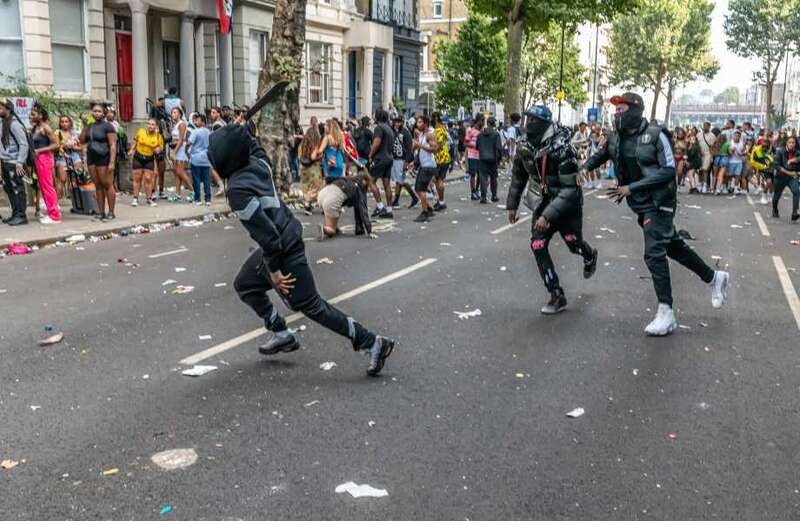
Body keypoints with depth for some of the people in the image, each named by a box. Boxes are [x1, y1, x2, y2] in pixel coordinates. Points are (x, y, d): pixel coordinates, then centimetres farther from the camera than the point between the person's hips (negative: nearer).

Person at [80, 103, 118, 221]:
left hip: (104, 158, -6)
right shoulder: (90, 126, 16)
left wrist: (112, 162, -20)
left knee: (107, 185, -6)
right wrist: (85, 126, 2)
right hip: (91, 158, 7)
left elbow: (113, 145, -11)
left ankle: (111, 213, -3)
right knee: (98, 186, 7)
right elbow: (82, 141, 8)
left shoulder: (107, 126, -5)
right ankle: (101, 212, 10)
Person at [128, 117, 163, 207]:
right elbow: (135, 141, 9)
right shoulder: (140, 131, -7)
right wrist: (131, 150, 6)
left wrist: (159, 149, -17)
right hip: (138, 157, 0)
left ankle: (149, 199, 12)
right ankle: (135, 198, 13)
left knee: (148, 179, 1)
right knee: (137, 179, 5)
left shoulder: (158, 136, -8)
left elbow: (161, 147, 4)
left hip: (149, 160, 0)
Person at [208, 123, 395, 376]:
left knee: (311, 306, -1)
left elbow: (265, 232, -27)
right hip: (290, 237, 10)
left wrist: (274, 269, -20)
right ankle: (282, 335, 30)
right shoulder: (257, 163, -2)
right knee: (244, 285, 23)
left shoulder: (237, 190, -25)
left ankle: (373, 344, 4)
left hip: (283, 251, -10)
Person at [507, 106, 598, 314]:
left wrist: (547, 216, -37)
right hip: (547, 199, 5)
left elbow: (569, 190, -31)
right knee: (537, 246, -7)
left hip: (569, 202, -5)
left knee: (574, 244, 10)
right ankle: (557, 296, 3)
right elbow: (518, 177, 10)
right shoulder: (525, 147, -8)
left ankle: (590, 256, 51)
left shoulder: (561, 148, -29)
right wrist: (512, 205, 10)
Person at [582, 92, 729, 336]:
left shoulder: (655, 135, -17)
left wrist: (631, 187, -25)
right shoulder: (615, 137, 1)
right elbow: (599, 156, 19)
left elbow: (669, 170, -19)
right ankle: (714, 278, 38)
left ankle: (666, 313, -7)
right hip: (640, 204, 7)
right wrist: (582, 169, -4)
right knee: (674, 246, 18)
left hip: (658, 202, -7)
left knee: (654, 253, -14)